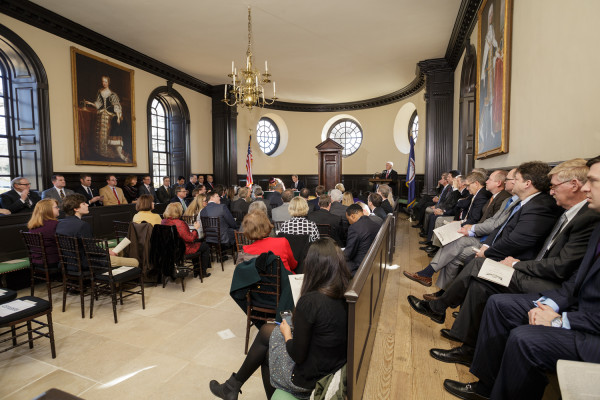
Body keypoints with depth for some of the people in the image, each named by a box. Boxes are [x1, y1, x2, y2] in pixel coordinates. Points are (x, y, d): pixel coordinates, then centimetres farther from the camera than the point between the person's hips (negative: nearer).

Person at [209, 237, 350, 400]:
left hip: (310, 380, -6)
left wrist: (287, 333, -2)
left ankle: (233, 387, 34)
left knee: (266, 332, 13)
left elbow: (298, 356, -19)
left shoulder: (310, 301, -28)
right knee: (267, 330, 16)